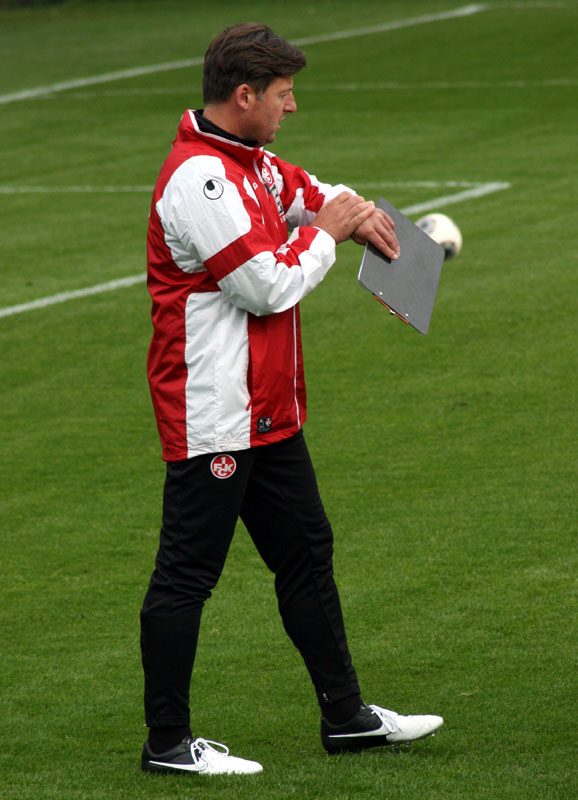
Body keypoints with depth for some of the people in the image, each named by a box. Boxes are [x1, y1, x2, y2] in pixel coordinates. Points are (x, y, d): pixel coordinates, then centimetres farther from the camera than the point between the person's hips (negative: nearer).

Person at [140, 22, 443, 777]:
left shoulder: (248, 161, 10)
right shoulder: (199, 179, -21)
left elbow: (301, 189, 29)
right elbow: (271, 288, -22)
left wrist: (355, 208, 8)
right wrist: (326, 232, -7)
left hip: (267, 413, 11)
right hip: (211, 419, -11)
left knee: (307, 552, 15)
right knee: (187, 574, -2)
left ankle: (346, 715, 24)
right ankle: (167, 742, 5)